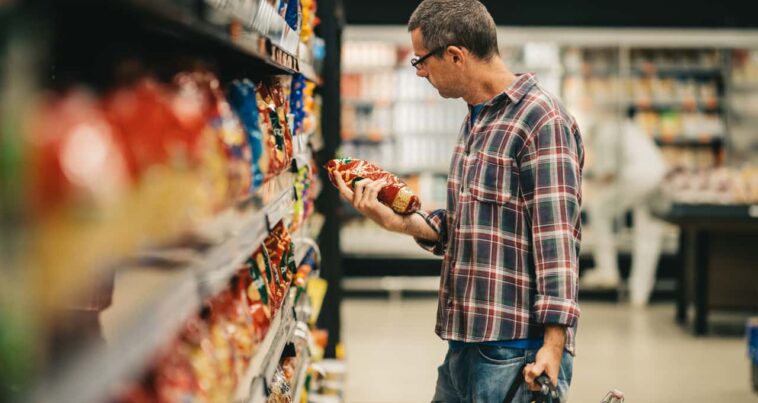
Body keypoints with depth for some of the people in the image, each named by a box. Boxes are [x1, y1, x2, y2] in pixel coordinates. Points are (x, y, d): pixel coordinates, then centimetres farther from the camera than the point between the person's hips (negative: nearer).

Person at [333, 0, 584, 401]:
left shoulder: (541, 121, -13)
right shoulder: (475, 120, 16)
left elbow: (556, 241, -18)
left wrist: (553, 345, -22)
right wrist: (398, 220, 3)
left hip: (516, 351, -9)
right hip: (464, 343, 9)